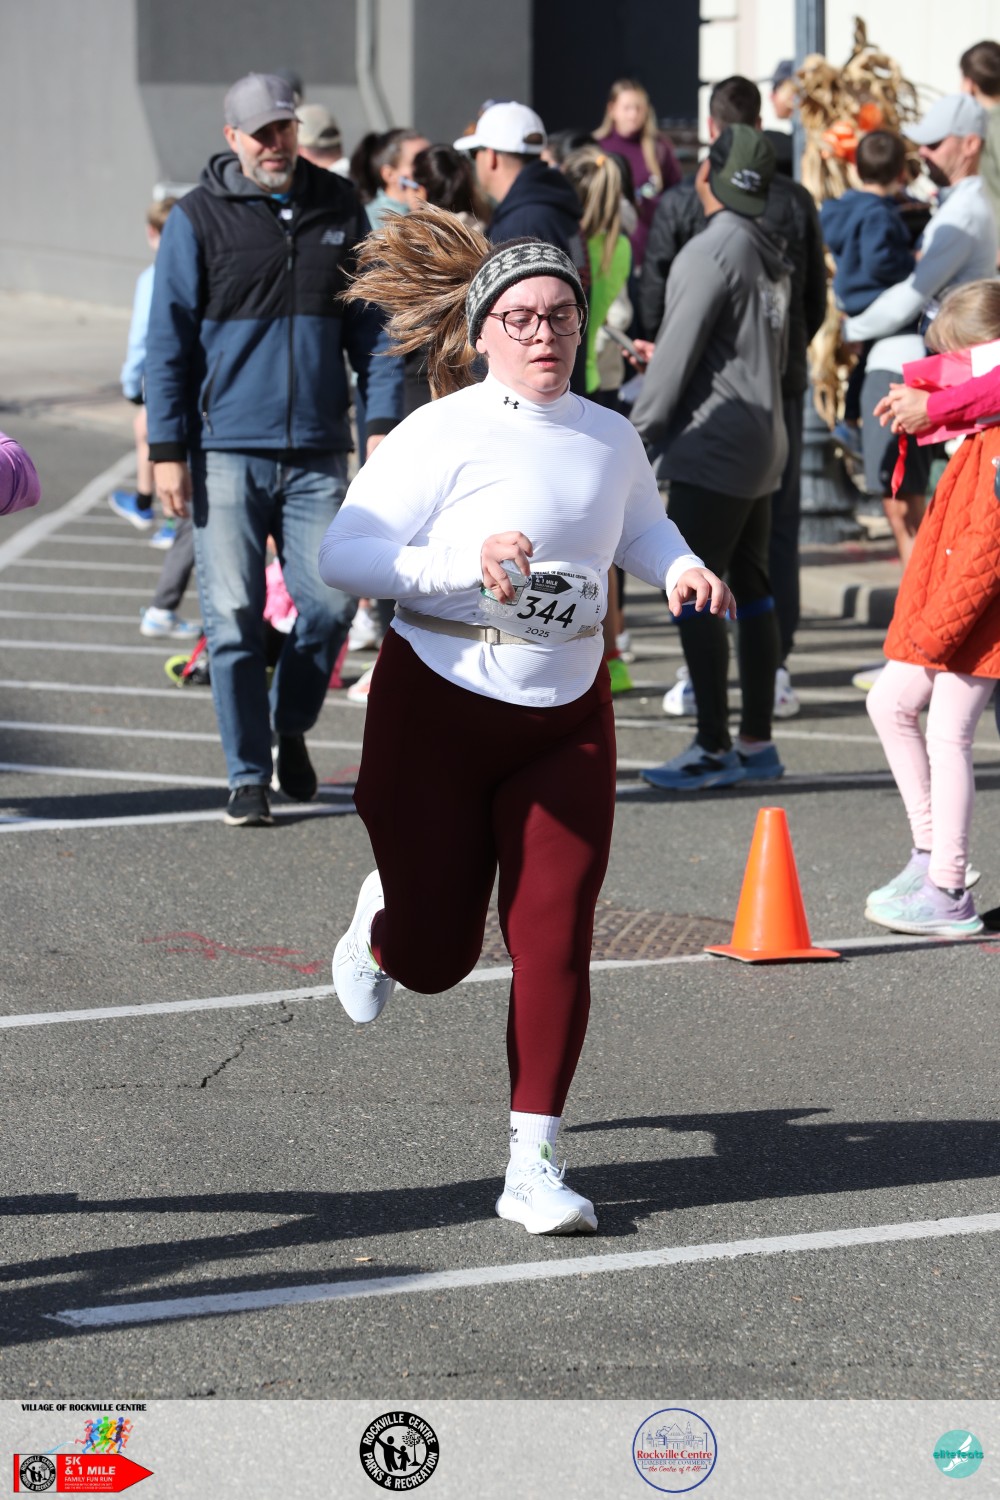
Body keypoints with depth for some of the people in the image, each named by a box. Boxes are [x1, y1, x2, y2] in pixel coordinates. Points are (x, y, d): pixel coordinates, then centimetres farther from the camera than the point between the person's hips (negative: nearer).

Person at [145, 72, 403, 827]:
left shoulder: (340, 207, 9)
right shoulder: (199, 218, 1)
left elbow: (372, 321, 12)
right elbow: (169, 340, 2)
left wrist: (384, 420, 2)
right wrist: (168, 450, -3)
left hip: (318, 452, 2)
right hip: (226, 451, -2)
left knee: (331, 600, -3)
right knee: (234, 617, -3)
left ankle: (293, 726, 23)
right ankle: (248, 774, 7)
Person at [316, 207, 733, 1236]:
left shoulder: (609, 438, 5)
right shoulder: (444, 435, -14)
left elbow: (641, 525, 26)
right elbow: (342, 553, -17)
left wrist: (679, 570, 4)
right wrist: (462, 562, -30)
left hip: (566, 721, 4)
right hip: (438, 709, -4)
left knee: (555, 937, -6)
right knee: (439, 957, 5)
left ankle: (532, 1166, 0)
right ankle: (380, 921, 44)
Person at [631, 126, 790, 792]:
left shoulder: (714, 249, -14)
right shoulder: (771, 256, 13)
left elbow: (680, 348, -15)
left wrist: (642, 430, -7)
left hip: (713, 445, -9)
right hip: (763, 442, 9)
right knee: (752, 591, 12)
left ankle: (714, 748, -6)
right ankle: (757, 743, 16)